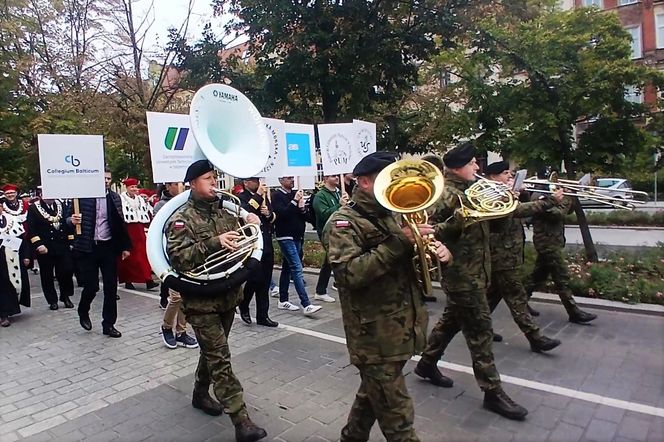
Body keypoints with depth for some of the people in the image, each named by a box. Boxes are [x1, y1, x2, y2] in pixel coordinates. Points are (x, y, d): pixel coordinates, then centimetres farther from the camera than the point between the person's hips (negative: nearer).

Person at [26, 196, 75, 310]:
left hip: (63, 246, 2)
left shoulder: (61, 205, 9)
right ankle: (52, 300, 20)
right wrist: (38, 245, -14)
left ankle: (65, 296, 16)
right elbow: (31, 230, -6)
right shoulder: (33, 208, -2)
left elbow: (68, 224, 11)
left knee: (67, 271, -3)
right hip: (45, 248, -2)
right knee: (47, 275, 7)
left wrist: (71, 241, 4)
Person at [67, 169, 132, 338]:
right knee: (91, 286, 1)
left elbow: (120, 223, 8)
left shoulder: (115, 197, 5)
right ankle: (83, 312, 32)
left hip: (108, 247, 3)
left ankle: (109, 324, 15)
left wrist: (125, 246, 5)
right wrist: (72, 220, -22)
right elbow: (68, 217, 2)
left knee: (111, 287, 3)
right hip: (88, 248, -2)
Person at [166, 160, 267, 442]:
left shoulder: (225, 212, 9)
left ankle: (200, 394, 43)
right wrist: (214, 242, -29)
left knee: (213, 352, 21)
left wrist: (251, 223, 0)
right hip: (201, 299, -6)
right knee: (220, 358, -5)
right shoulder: (182, 218, -8)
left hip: (228, 294, 6)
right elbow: (178, 257, -20)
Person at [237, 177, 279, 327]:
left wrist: (269, 214, -4)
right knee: (254, 279, -4)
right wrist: (258, 195, -20)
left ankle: (262, 315, 18)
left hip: (267, 244, 6)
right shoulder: (241, 197, -4)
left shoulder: (264, 196, 15)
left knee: (265, 281, 9)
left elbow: (274, 216, 17)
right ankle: (243, 305, 23)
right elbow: (245, 212, -24)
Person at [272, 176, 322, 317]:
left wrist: (301, 207, -9)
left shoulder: (295, 193, 11)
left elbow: (303, 216, 11)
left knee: (287, 268, 14)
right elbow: (281, 214, -21)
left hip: (297, 236, 7)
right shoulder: (277, 196, -7)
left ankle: (283, 301, 24)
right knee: (297, 269, -12)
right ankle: (306, 305, -14)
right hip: (285, 237, -7)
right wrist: (294, 201, -21)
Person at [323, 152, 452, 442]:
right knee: (397, 417, 3)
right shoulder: (343, 223, -13)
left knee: (375, 392, 24)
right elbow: (350, 273, -27)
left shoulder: (391, 216, 12)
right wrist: (399, 242, -29)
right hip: (375, 334, -8)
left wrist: (437, 250, -7)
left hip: (401, 328, 8)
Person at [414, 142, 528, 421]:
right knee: (480, 330, -2)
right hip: (462, 273, -9)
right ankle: (493, 392, 11)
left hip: (474, 270, 9)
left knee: (452, 319, 20)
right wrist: (459, 218, -31)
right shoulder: (446, 195, -16)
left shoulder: (468, 190, 12)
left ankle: (426, 364, 36)